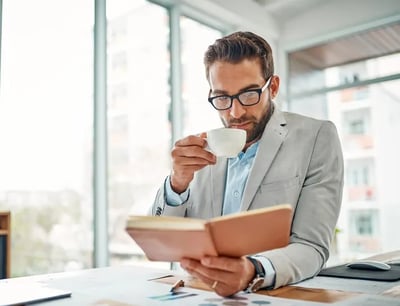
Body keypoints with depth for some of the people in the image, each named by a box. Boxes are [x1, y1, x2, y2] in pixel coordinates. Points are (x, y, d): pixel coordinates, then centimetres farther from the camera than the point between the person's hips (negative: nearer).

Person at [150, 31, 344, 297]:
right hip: (200, 292, 3)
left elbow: (312, 246, -12)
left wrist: (253, 272, -31)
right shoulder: (206, 149, 4)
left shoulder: (317, 139, -5)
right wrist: (178, 183, -14)